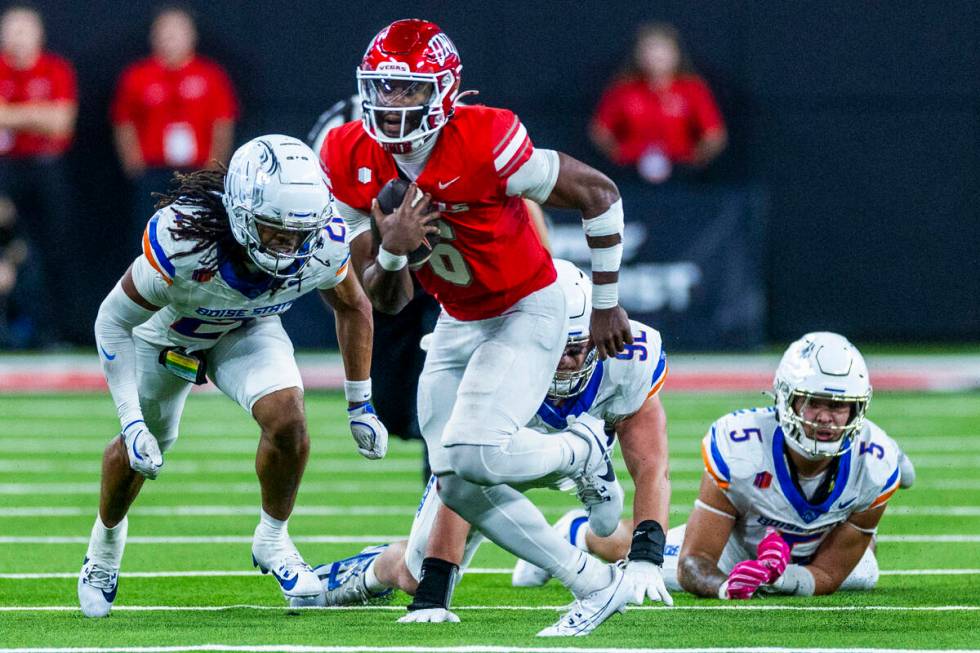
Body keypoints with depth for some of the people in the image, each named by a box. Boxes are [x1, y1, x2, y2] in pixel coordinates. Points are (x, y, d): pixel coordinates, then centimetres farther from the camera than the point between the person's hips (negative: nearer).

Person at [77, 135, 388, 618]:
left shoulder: (323, 246, -33)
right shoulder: (185, 239, -44)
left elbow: (352, 307, -7)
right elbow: (114, 320, -29)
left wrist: (360, 405, -3)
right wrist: (131, 422, -33)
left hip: (248, 330, 1)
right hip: (168, 333, -1)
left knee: (287, 419, -23)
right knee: (137, 449, 15)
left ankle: (272, 541, 3)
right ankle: (104, 549, 46)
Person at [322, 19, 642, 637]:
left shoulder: (482, 144, -29)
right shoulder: (351, 162, -12)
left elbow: (599, 193, -16)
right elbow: (386, 302, -5)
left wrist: (606, 306, -6)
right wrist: (391, 252, -29)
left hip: (527, 311, -7)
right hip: (458, 324, 7)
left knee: (470, 454, -25)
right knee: (460, 486, 3)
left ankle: (581, 452, 7)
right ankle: (596, 585, 15)